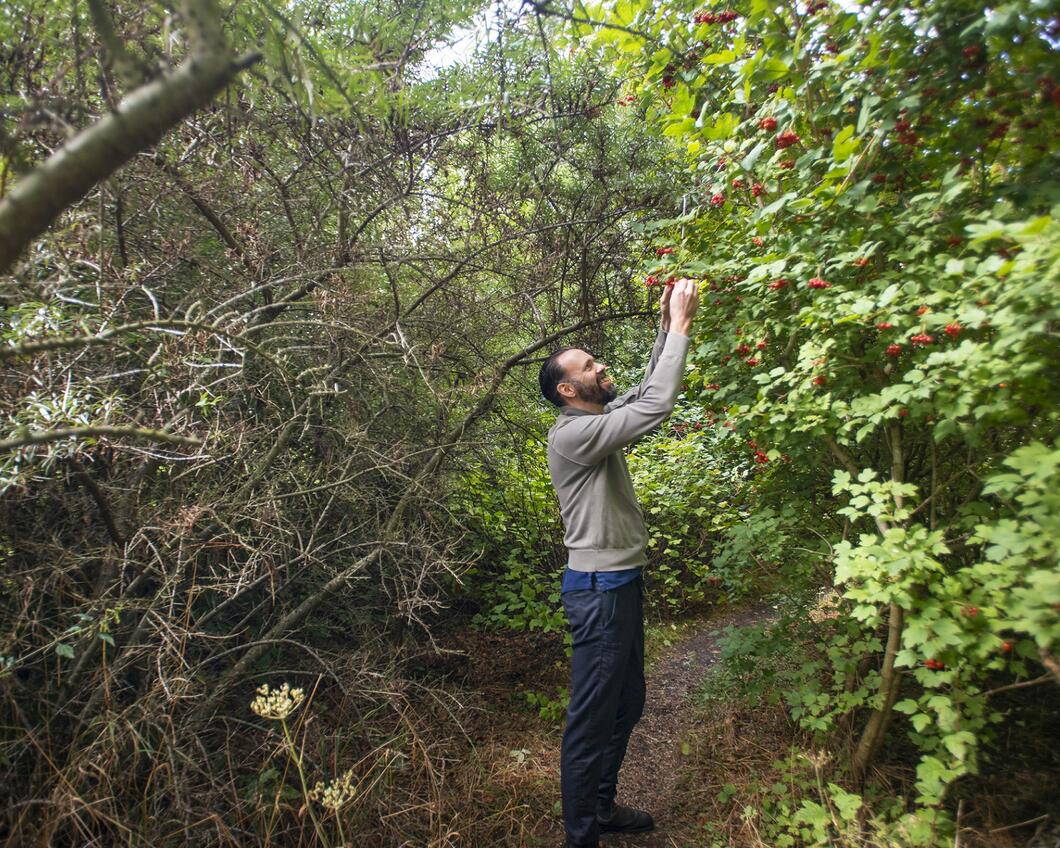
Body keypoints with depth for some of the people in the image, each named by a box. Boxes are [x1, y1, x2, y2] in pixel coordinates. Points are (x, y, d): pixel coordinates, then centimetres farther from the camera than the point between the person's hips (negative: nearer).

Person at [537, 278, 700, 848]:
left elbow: (643, 393, 18)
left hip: (620, 582, 10)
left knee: (626, 705, 21)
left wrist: (666, 330, 8)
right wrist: (679, 327, -18)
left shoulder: (597, 421, 10)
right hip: (600, 589, -10)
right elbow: (655, 408, -25)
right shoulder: (573, 433, -19)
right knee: (593, 716, 2)